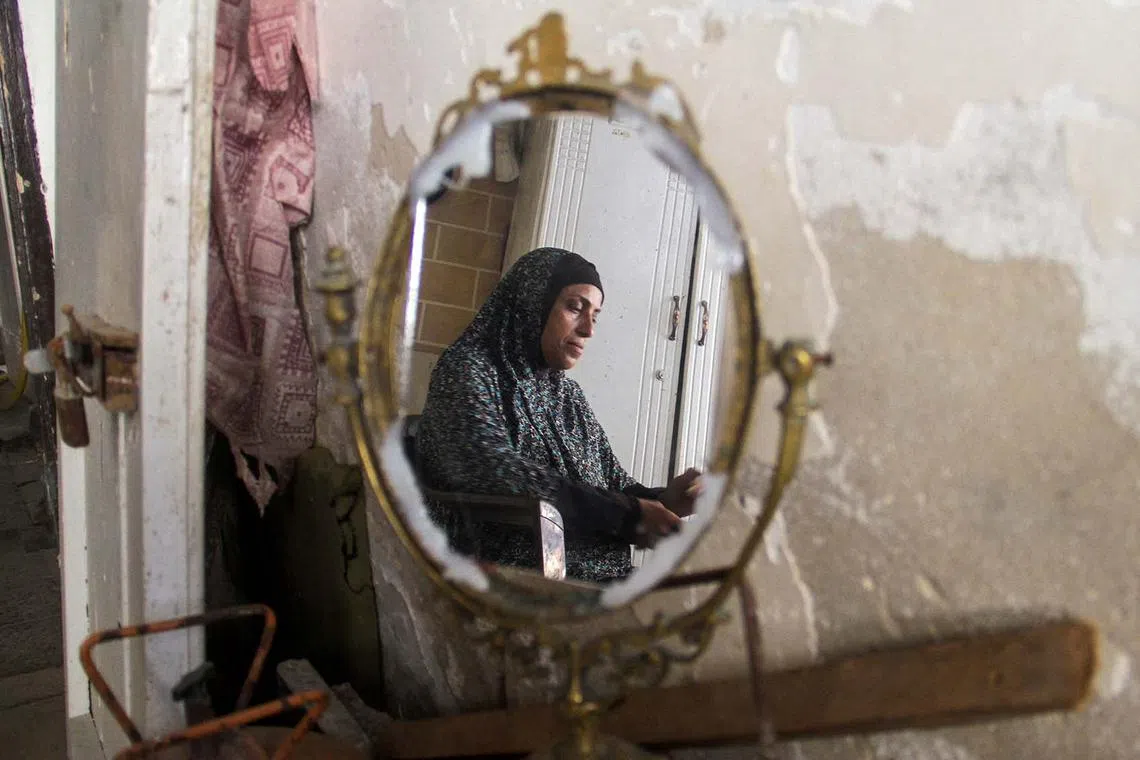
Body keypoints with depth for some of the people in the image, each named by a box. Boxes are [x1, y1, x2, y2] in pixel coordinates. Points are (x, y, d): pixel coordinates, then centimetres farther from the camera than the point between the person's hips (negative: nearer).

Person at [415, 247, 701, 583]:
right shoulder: (466, 370, -2)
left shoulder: (569, 394, 19)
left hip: (603, 577, 7)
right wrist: (623, 512, -17)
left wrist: (663, 500, -8)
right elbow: (497, 474, -19)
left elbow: (614, 485, 15)